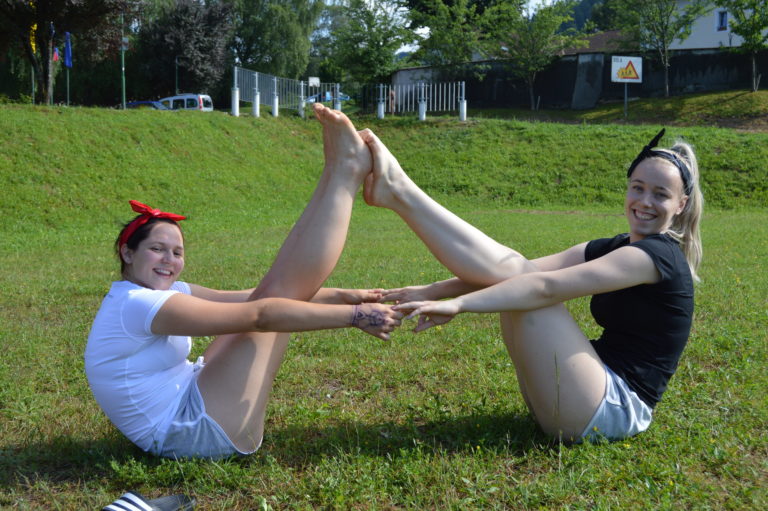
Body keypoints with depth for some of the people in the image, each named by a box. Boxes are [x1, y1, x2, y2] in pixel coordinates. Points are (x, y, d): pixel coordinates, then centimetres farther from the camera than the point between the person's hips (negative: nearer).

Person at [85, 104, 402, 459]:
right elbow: (258, 315, -24)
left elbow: (248, 298, 5)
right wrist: (355, 316, -22)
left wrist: (338, 296, -1)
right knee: (276, 296, -13)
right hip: (194, 432, -9)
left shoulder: (161, 293, 10)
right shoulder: (136, 304, -21)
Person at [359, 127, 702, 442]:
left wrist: (458, 304, -28)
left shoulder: (660, 254, -13)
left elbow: (547, 286, -23)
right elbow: (538, 270, 3)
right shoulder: (613, 249, 15)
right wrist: (435, 292, -6)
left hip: (612, 411, -8)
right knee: (513, 271, -2)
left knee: (514, 272, -15)